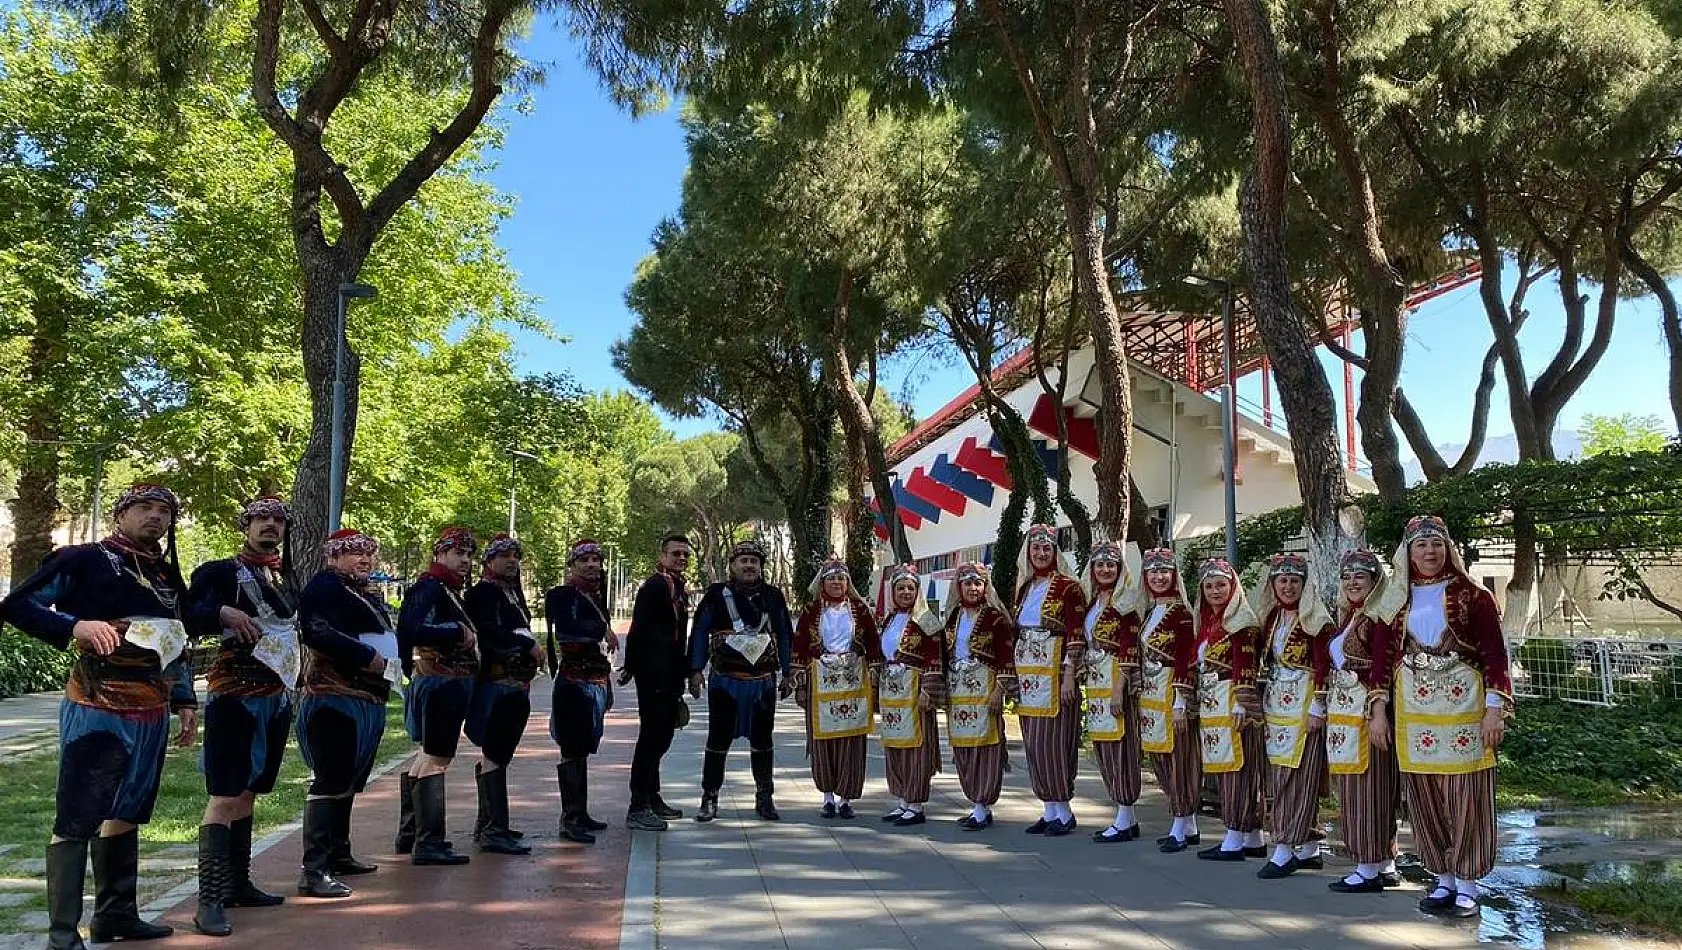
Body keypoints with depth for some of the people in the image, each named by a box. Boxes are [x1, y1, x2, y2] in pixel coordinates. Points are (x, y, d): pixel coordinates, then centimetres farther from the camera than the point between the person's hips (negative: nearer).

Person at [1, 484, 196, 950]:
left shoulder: (166, 575, 16)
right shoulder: (84, 559, -4)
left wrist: (186, 702, 17)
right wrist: (75, 625, -23)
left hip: (152, 716, 7)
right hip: (97, 711, -7)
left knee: (127, 814, 15)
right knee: (77, 821, -6)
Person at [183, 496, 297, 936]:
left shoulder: (288, 578, 15)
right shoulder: (220, 571, -5)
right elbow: (187, 616, -17)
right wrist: (223, 612, -33)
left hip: (277, 699, 7)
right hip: (234, 698, -7)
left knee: (248, 792, 14)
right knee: (225, 797, -10)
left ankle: (238, 884, 23)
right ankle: (209, 901, -9)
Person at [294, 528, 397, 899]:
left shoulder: (371, 592, 19)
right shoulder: (324, 587, -9)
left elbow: (387, 635, 29)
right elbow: (317, 632, -24)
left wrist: (391, 661, 9)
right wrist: (367, 656, -21)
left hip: (369, 700, 10)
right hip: (335, 698, -10)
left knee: (349, 780, 18)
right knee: (330, 781, -11)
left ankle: (338, 854, 30)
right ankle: (313, 871, -10)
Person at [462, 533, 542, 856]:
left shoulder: (511, 593, 20)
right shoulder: (483, 592, -9)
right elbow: (489, 631, -24)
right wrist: (530, 646, -21)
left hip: (515, 685, 10)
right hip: (497, 683, -10)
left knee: (495, 754, 16)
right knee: (495, 755, -10)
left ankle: (487, 823, 25)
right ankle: (495, 830, -10)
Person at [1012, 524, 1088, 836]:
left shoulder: (1068, 586, -5)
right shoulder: (1024, 589, 14)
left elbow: (1076, 635, -10)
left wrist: (1069, 675, -16)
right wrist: (1013, 677, 14)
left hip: (1054, 674, -7)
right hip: (1027, 675, 7)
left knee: (1052, 740, -6)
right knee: (1033, 743, 8)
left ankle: (1064, 810, 5)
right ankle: (1049, 809, 16)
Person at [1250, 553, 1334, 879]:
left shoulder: (1315, 619, -8)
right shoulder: (1270, 617, 11)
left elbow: (1323, 666, -11)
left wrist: (1317, 708, -15)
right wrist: (1258, 703, 13)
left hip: (1302, 705, -7)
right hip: (1274, 703, 7)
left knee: (1299, 775, -5)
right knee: (1277, 776, 8)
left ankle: (1285, 850, -3)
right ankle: (1309, 849, 18)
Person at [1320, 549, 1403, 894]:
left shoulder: (1380, 617, -10)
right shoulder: (1345, 617, 15)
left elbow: (1383, 667, -18)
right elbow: (1327, 665, 17)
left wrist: (1379, 713, -23)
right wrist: (1322, 709, 16)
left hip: (1366, 712, -9)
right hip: (1341, 711, 9)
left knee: (1368, 787, -3)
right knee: (1353, 789, 12)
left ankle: (1370, 869, 3)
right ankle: (1386, 865, 21)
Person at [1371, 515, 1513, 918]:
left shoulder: (1472, 596, 0)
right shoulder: (1397, 601, 9)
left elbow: (1494, 654, -3)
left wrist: (1495, 710, -10)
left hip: (1463, 704, -3)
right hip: (1413, 709, 3)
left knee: (1466, 797, 0)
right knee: (1425, 798, 7)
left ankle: (1467, 884, 10)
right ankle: (1443, 879, 19)